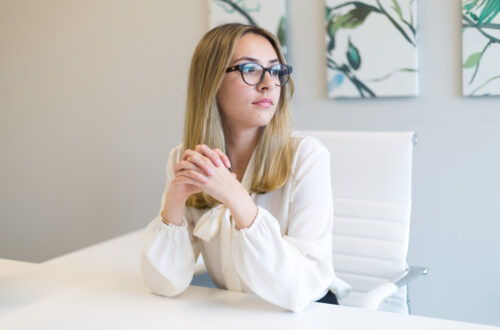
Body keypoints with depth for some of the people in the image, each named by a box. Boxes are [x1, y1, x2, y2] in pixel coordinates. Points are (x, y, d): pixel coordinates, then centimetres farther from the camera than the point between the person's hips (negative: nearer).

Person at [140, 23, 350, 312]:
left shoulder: (306, 156, -13)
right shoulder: (186, 160, -2)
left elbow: (300, 291, -21)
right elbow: (166, 283, -8)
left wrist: (236, 198, -28)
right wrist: (175, 198, -22)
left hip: (310, 314, -1)